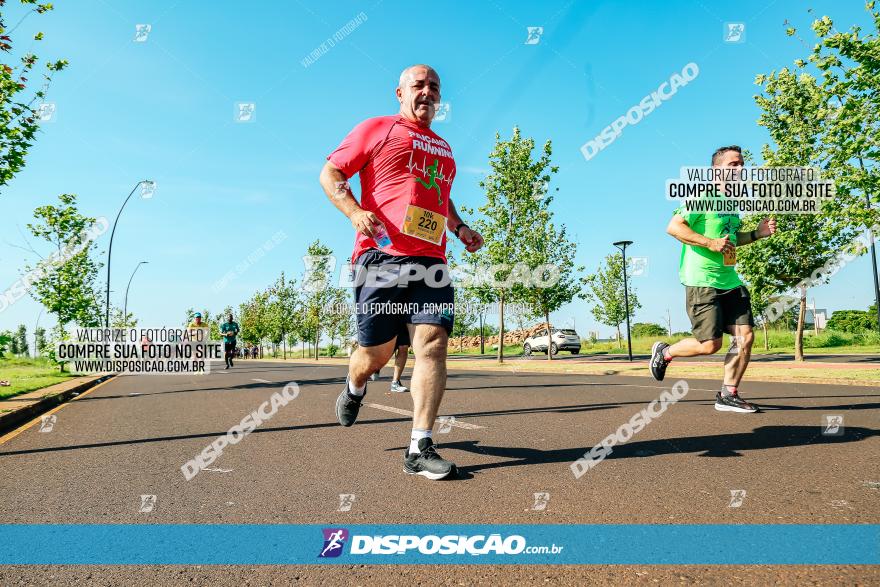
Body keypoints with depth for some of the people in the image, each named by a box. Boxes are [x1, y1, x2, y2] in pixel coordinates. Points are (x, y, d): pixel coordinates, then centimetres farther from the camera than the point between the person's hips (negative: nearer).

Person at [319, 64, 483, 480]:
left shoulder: (443, 148, 26)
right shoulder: (377, 128, 9)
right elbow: (330, 173, 4)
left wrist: (460, 228, 20)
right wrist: (355, 212, -14)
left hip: (430, 260, 5)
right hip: (382, 255, -4)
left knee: (433, 343, -12)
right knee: (377, 352, 1)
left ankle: (419, 449, -8)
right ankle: (354, 390, 38)